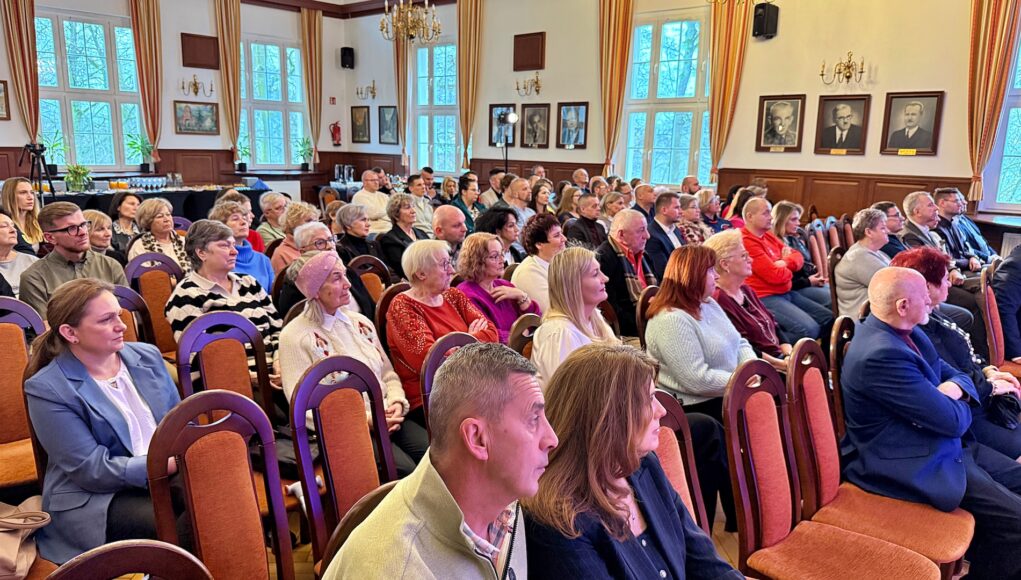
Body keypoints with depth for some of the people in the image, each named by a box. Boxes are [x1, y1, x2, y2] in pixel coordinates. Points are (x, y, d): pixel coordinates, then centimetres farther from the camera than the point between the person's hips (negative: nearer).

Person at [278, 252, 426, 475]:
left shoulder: (360, 323, 16)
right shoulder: (295, 337, -4)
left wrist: (397, 403, -4)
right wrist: (366, 420, -16)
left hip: (387, 421, 6)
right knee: (404, 469, -29)